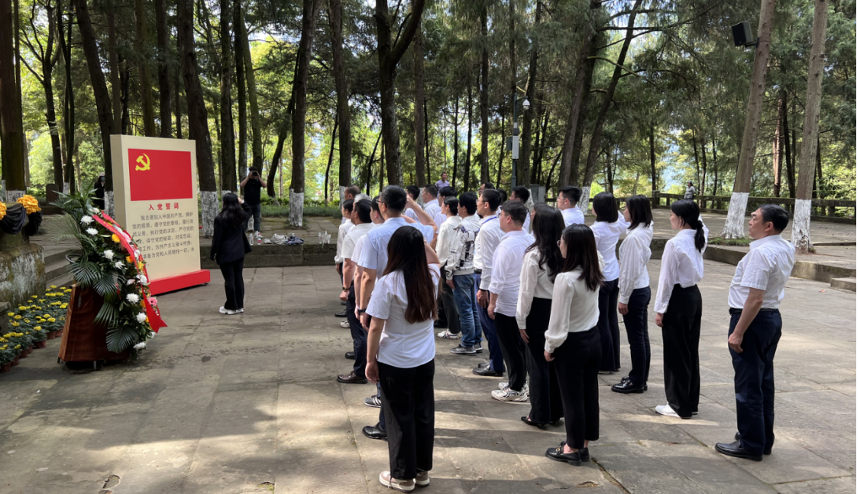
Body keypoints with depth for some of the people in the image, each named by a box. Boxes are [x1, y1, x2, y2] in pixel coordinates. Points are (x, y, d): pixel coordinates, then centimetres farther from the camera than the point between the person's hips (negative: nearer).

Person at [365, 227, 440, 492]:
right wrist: (418, 237, 11)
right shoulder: (431, 277, -5)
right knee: (424, 415, 15)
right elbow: (433, 259, 21)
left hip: (394, 364, -4)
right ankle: (422, 470, 30)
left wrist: (370, 360, -5)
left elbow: (376, 327, -16)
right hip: (426, 361, 5)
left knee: (400, 420, 8)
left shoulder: (388, 282, -19)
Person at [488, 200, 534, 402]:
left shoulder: (507, 245, -22)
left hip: (507, 305, -8)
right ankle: (520, 381, 30)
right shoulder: (530, 240, 1)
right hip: (525, 302, 8)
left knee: (511, 349, 4)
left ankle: (516, 389, 13)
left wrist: (492, 302, -9)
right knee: (521, 345, 18)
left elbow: (498, 278, -20)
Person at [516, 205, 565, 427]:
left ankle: (539, 415, 17)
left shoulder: (534, 255, -18)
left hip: (539, 311, -5)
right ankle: (556, 411, 29)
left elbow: (527, 291, -14)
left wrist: (522, 321, -4)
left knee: (538, 363, 7)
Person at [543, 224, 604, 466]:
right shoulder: (594, 275, -2)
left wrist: (550, 346, -6)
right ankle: (583, 445, 29)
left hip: (571, 345, -7)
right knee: (589, 394, 15)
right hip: (593, 339, 7)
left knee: (572, 397, 7)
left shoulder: (566, 279, -24)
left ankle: (573, 449, 21)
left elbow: (559, 319, -19)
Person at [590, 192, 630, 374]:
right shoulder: (617, 225, 1)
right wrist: (614, 208, 15)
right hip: (614, 277, 8)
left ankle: (606, 364, 10)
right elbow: (626, 223, 26)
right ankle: (614, 361, 24)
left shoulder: (596, 229, -19)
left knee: (601, 322, 2)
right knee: (612, 319, 15)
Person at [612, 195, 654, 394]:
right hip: (643, 288, 9)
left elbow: (630, 271, -21)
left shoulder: (633, 237, -22)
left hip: (634, 291, -9)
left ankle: (636, 381, 12)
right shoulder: (645, 231, 5)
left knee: (636, 338, 1)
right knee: (641, 336, 16)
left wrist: (623, 299, -14)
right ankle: (641, 378, 27)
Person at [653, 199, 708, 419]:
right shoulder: (699, 238, 2)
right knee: (690, 350, 16)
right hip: (694, 296, 8)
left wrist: (660, 310, -10)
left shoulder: (675, 243, -19)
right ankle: (691, 401, 26)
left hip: (678, 299, -8)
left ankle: (679, 406, 12)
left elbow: (667, 279, -16)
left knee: (675, 353, 3)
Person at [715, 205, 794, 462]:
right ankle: (764, 439, 29)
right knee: (764, 381, 18)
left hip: (752, 318, -10)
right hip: (773, 316, 10)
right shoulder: (787, 249, 6)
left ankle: (751, 445, 11)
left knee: (748, 385, 1)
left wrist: (738, 333, -23)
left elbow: (755, 298, -26)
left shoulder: (761, 252, -23)